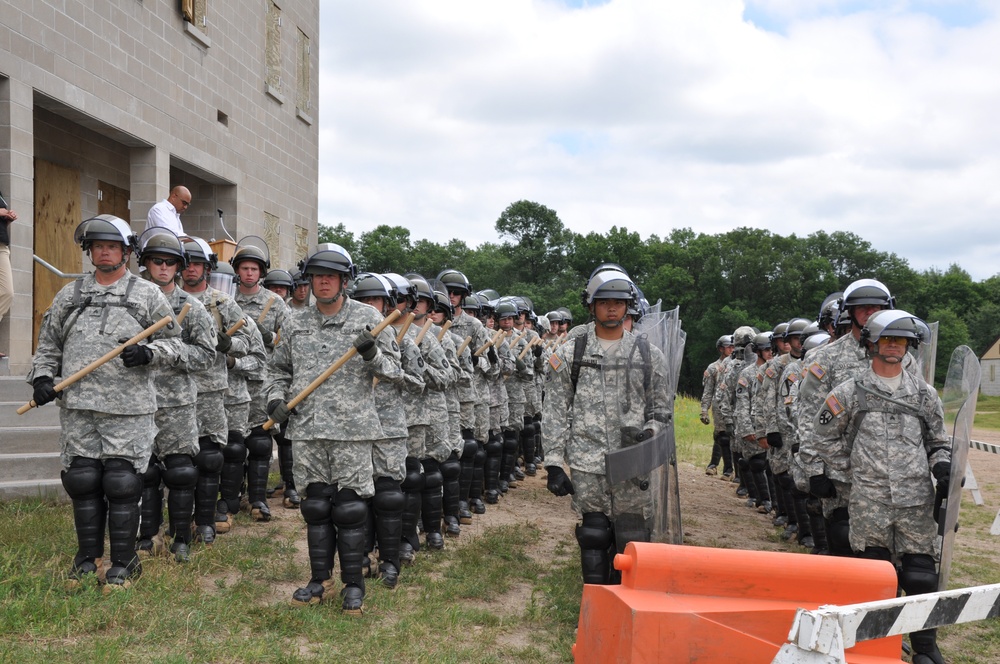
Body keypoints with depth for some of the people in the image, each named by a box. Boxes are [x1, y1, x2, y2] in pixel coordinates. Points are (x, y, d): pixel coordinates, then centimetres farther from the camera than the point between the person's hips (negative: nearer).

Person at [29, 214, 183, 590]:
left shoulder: (147, 295, 5)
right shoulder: (69, 295, 15)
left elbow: (174, 343, 4)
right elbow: (48, 344, 19)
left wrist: (148, 354, -15)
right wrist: (42, 376, 3)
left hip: (129, 408, -3)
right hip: (78, 407, 4)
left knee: (122, 484, -2)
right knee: (82, 481, 8)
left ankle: (124, 563, 11)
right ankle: (88, 556, 24)